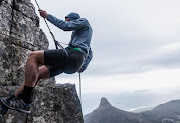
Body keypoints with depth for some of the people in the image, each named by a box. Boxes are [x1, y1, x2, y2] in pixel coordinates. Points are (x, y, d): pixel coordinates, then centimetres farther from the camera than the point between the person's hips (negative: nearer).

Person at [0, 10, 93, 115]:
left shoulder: (84, 21, 15)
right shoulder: (79, 32, 39)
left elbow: (65, 26, -5)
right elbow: (90, 53, 38)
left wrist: (47, 16, 4)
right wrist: (82, 67, 25)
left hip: (73, 54, -9)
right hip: (72, 63, 10)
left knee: (33, 56, -16)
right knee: (35, 74, 6)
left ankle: (25, 103, -20)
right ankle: (9, 102, 5)